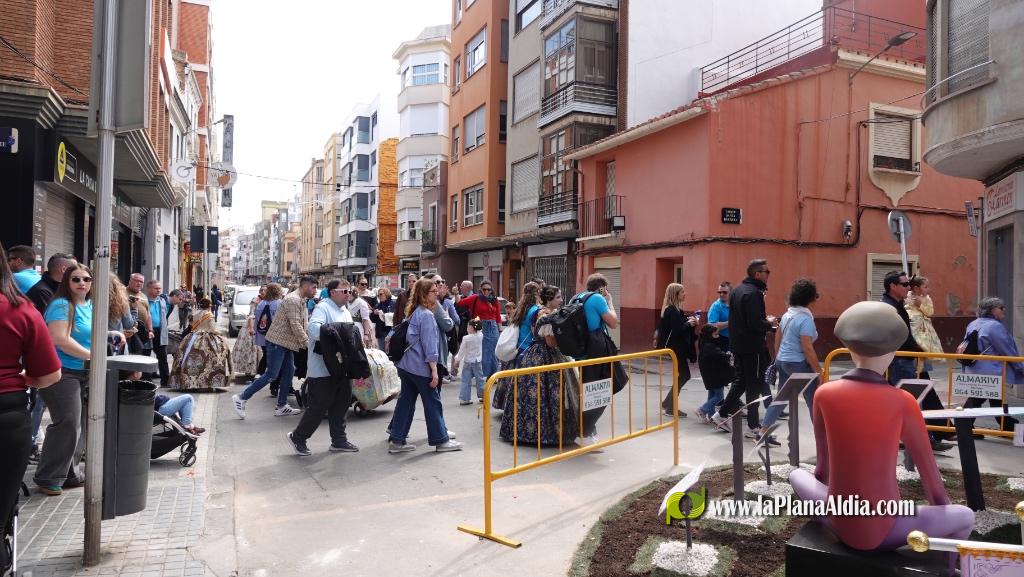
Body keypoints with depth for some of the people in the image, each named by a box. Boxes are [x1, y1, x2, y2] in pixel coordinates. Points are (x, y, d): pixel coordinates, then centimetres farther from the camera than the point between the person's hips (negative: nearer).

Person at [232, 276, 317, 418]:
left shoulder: (302, 301, 14)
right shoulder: (293, 300, -18)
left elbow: (304, 324, 17)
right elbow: (295, 325, -23)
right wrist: (307, 343, -19)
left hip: (286, 343, 10)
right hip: (278, 342, -10)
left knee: (288, 372, 9)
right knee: (271, 375, -8)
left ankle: (282, 406, 15)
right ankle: (241, 398, 1)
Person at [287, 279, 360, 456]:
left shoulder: (345, 310, 17)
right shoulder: (323, 307, -13)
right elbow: (313, 328, -30)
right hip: (323, 369, -9)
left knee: (341, 405, 13)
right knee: (319, 406, 1)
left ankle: (339, 440, 25)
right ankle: (298, 437, 20)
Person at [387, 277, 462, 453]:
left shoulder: (414, 312, 13)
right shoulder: (426, 315, -15)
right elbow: (429, 345, -18)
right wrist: (434, 371, -16)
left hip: (406, 365, 9)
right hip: (420, 367, -9)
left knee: (406, 401, 11)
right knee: (433, 402, 2)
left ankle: (396, 440, 13)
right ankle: (441, 440, 10)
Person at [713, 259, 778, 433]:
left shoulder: (737, 290, 11)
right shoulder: (753, 293, -19)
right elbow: (755, 324, -25)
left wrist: (765, 320, 14)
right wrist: (770, 323, -7)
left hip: (737, 344, 9)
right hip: (753, 347, -9)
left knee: (741, 380, 18)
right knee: (755, 384, 2)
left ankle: (722, 414, 19)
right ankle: (752, 424, 9)